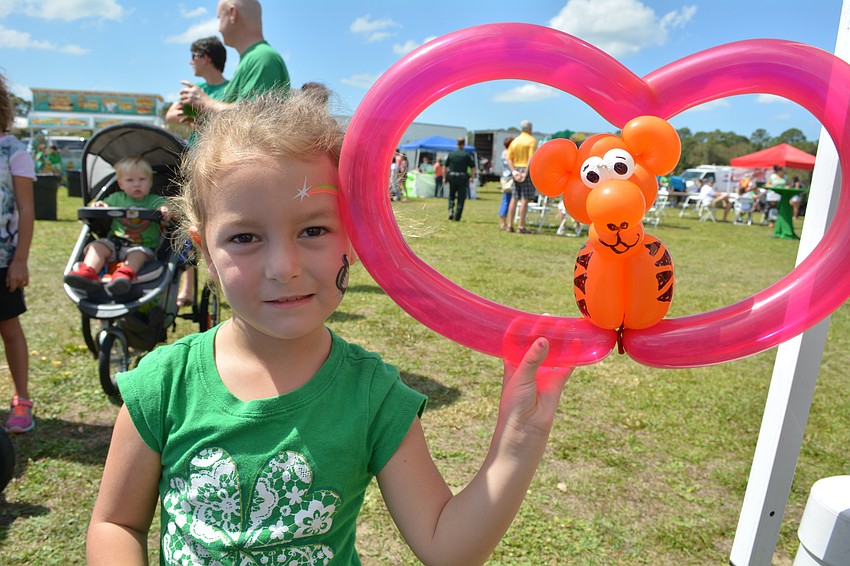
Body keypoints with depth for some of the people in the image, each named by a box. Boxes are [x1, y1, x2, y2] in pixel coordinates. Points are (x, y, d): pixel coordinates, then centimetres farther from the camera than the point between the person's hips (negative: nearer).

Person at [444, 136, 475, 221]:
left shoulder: (451, 154, 3)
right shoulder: (467, 154, -5)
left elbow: (445, 166, 7)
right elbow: (473, 167, -6)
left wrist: (445, 177, 15)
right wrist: (472, 177, 6)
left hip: (451, 177, 3)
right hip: (462, 178, -3)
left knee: (451, 196, 20)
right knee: (461, 198, 5)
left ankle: (450, 211, -1)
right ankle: (456, 217, 1)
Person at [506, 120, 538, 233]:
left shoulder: (514, 141, 13)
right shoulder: (532, 140, -4)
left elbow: (509, 158, 5)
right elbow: (531, 158, -16)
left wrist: (514, 171, -2)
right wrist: (526, 173, -18)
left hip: (516, 170, 6)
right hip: (526, 170, -6)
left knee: (514, 198, 9)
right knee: (525, 199, -5)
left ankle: (510, 225, 8)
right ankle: (521, 226, -7)